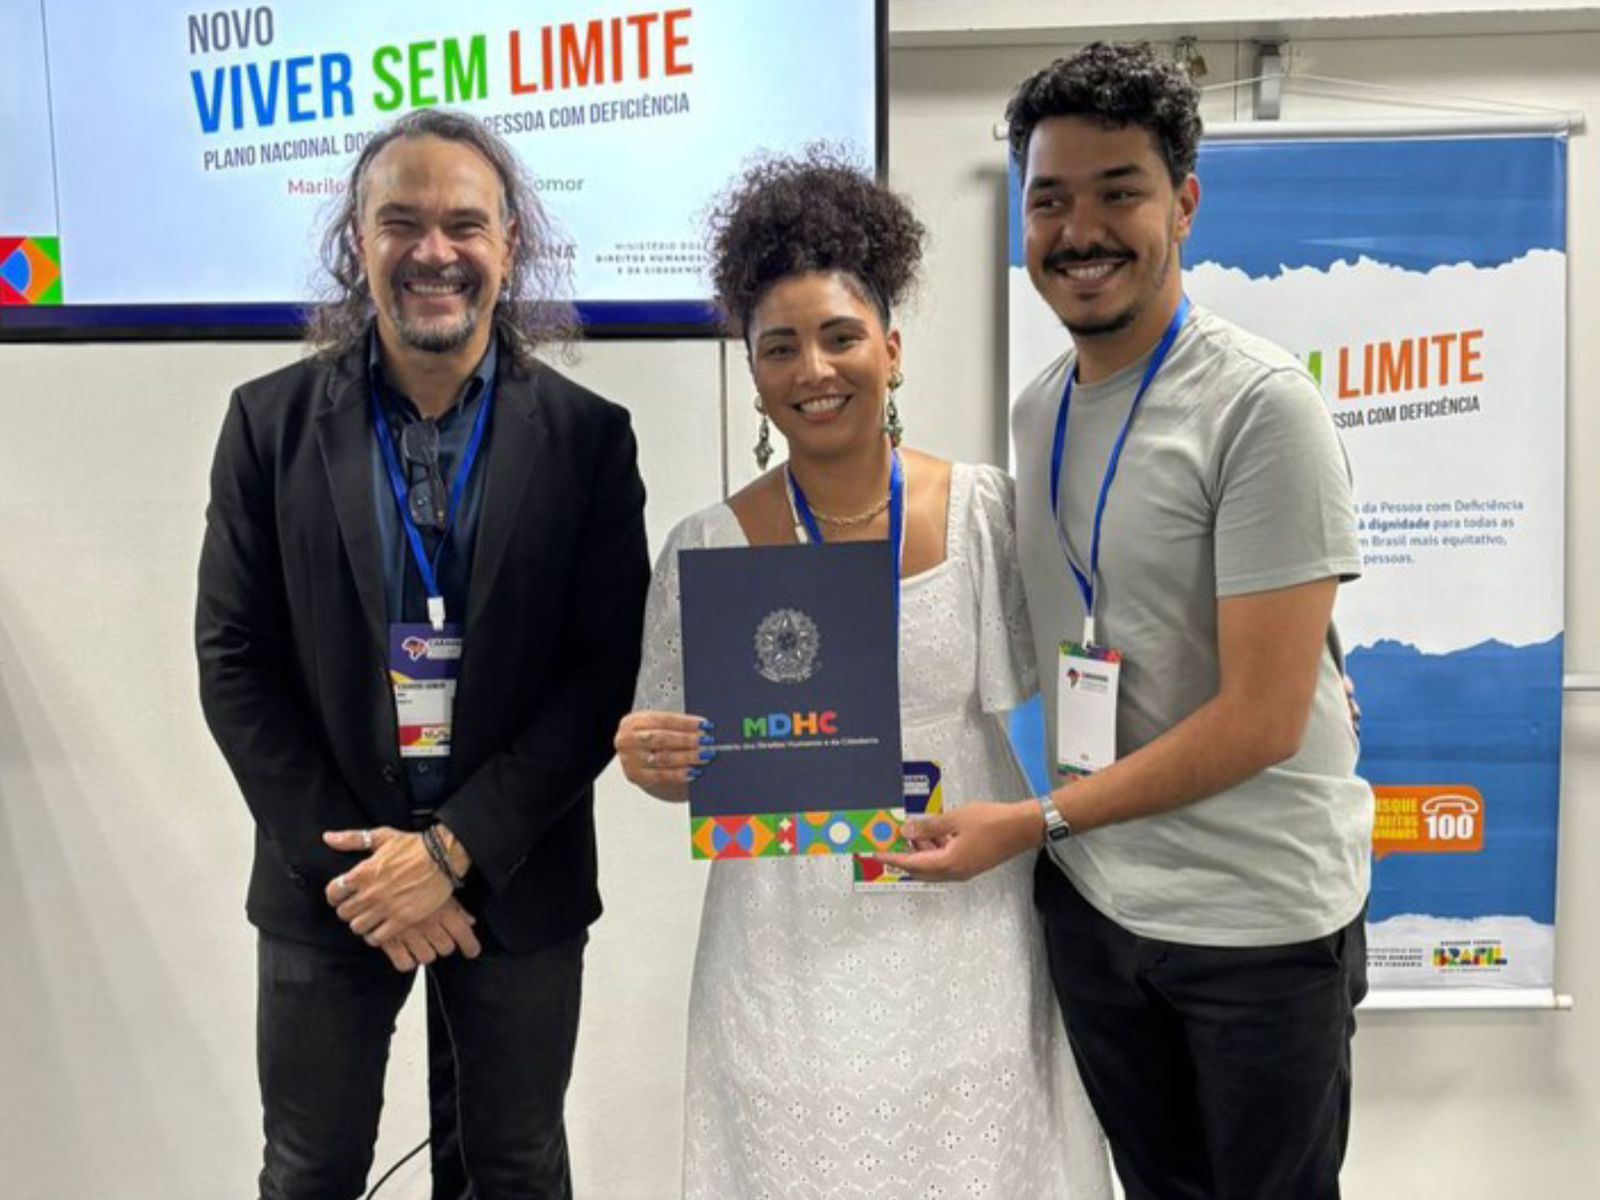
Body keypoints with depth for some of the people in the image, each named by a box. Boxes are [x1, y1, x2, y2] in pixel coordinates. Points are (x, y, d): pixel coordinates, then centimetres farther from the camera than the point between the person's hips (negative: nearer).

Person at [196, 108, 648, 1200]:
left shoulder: (589, 437, -6)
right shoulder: (271, 422, -3)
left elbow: (609, 671, -8)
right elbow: (235, 661, -3)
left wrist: (455, 849, -14)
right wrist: (352, 861, -9)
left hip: (518, 879, 0)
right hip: (325, 879, 1)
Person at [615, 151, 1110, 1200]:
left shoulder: (989, 511, -6)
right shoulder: (705, 550, -7)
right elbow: (673, 750, 3)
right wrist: (652, 763, -19)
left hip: (969, 937, 1)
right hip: (792, 958, 0)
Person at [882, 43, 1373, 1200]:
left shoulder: (1261, 405, -18)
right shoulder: (1036, 408, 3)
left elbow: (1264, 718, -21)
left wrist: (1033, 821, -18)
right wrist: (1059, 838, -3)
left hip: (1257, 913, -5)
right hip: (1089, 897, 6)